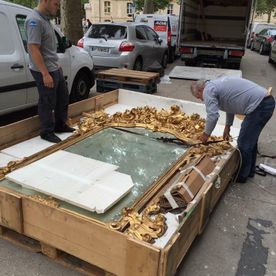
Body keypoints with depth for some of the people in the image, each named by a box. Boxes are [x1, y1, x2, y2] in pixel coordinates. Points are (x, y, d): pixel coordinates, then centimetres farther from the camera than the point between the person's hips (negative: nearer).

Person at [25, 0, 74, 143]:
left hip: (55, 68, 10)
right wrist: (45, 74, -25)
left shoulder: (45, 18, 11)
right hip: (44, 71, -10)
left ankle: (60, 125, 32)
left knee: (63, 97, 18)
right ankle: (46, 132, 17)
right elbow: (34, 49, -24)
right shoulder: (35, 20, -19)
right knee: (47, 103, 2)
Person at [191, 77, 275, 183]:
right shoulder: (217, 84, 22)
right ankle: (249, 170, 37)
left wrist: (206, 134, 0)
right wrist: (228, 125, 33)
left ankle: (241, 176, 17)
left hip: (259, 106, -10)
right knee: (250, 138, 22)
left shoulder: (208, 90, -8)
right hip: (267, 101, 10)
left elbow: (212, 116, -15)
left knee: (244, 143, 0)